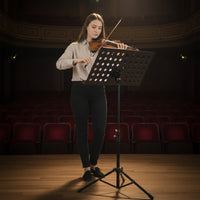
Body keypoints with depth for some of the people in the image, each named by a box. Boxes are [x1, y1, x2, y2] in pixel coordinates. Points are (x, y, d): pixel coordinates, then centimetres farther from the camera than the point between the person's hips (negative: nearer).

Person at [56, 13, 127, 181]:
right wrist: (78, 60, -23)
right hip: (80, 91, -1)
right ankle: (86, 167, 18)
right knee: (82, 130, 3)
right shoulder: (75, 47, 8)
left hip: (98, 91, 1)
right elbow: (60, 64, -8)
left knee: (100, 130, -4)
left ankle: (94, 164, 20)